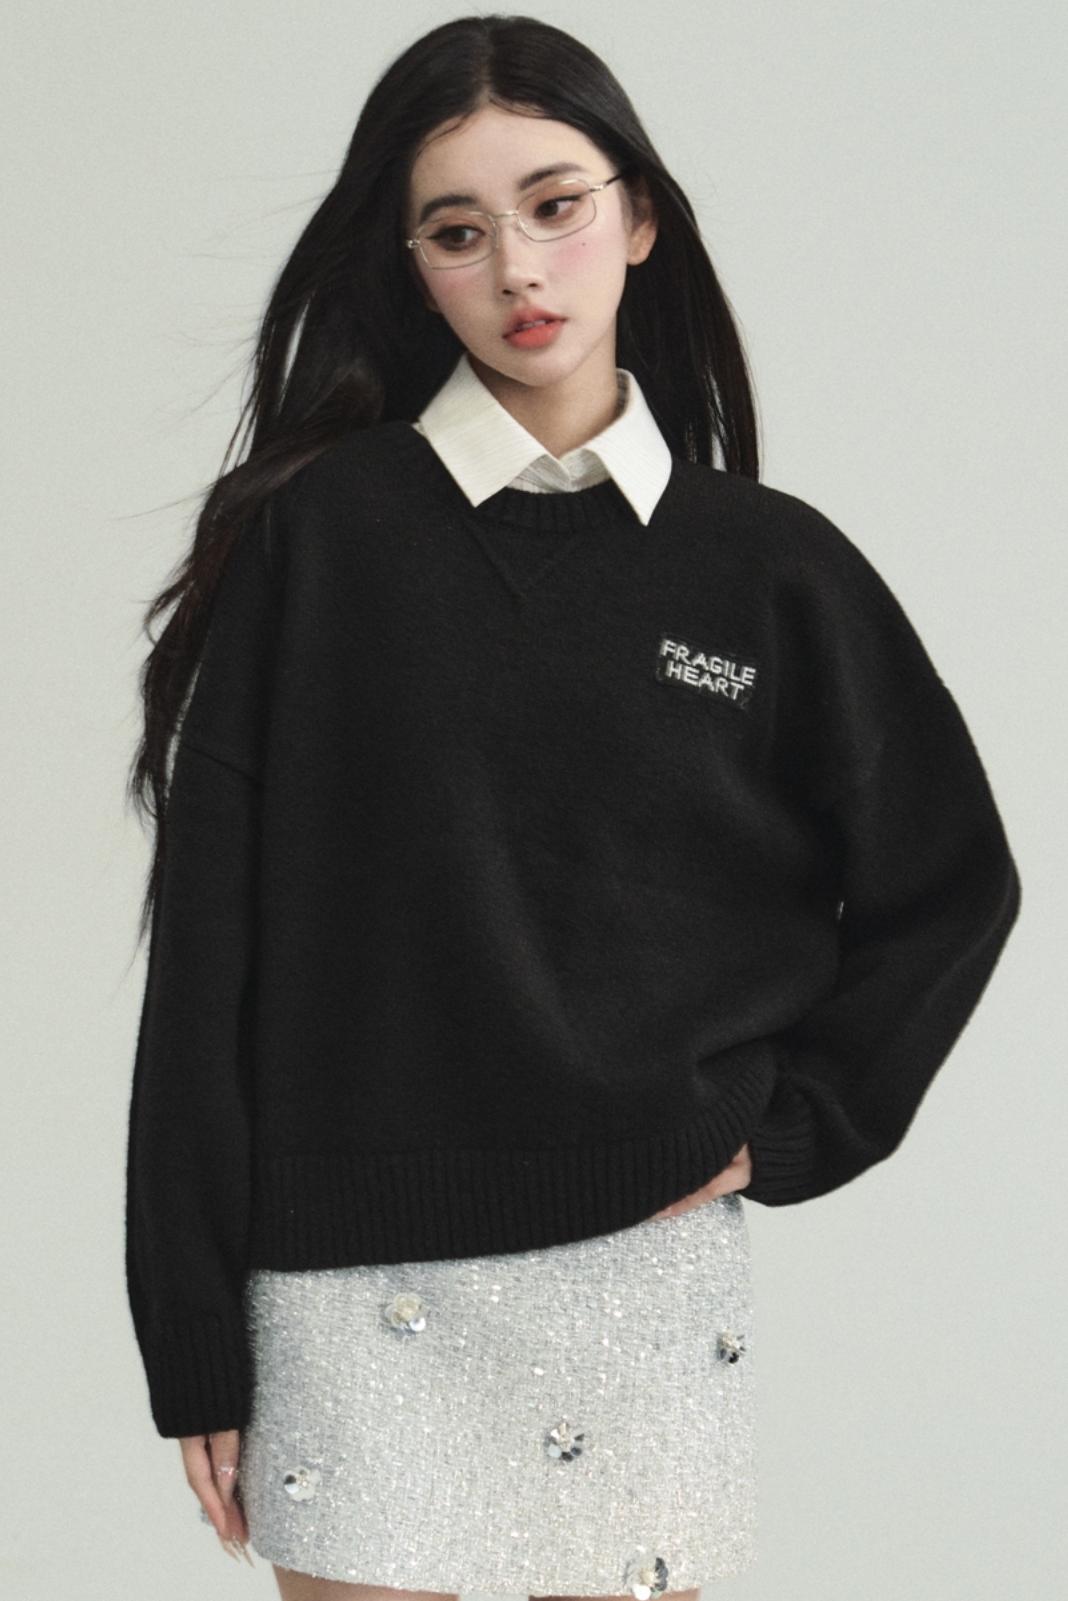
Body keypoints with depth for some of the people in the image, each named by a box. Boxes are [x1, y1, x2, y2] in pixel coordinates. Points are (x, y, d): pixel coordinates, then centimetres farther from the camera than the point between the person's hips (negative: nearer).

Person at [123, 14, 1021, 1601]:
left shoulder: (771, 565, 5)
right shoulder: (319, 533, -1)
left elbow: (949, 885, 15)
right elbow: (212, 942, -2)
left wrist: (787, 1128, 3)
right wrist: (197, 1346, -4)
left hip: (651, 1271, 2)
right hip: (366, 1296, -1)